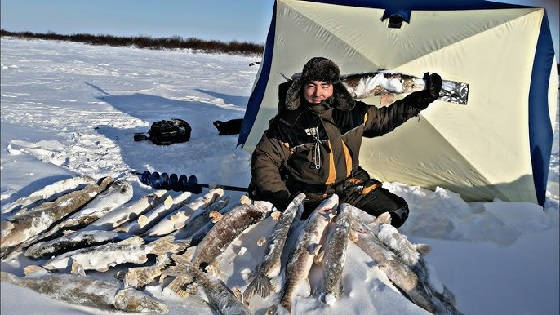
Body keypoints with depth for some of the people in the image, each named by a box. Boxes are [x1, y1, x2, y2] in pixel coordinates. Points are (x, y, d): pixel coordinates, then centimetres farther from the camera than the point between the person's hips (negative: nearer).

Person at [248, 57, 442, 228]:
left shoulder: (350, 112, -2)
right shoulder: (287, 124, -14)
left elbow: (385, 118, 13)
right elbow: (264, 160, -9)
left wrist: (424, 97, 10)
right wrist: (281, 198, -20)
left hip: (351, 186, 5)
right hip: (312, 197, -4)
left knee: (397, 211, 0)